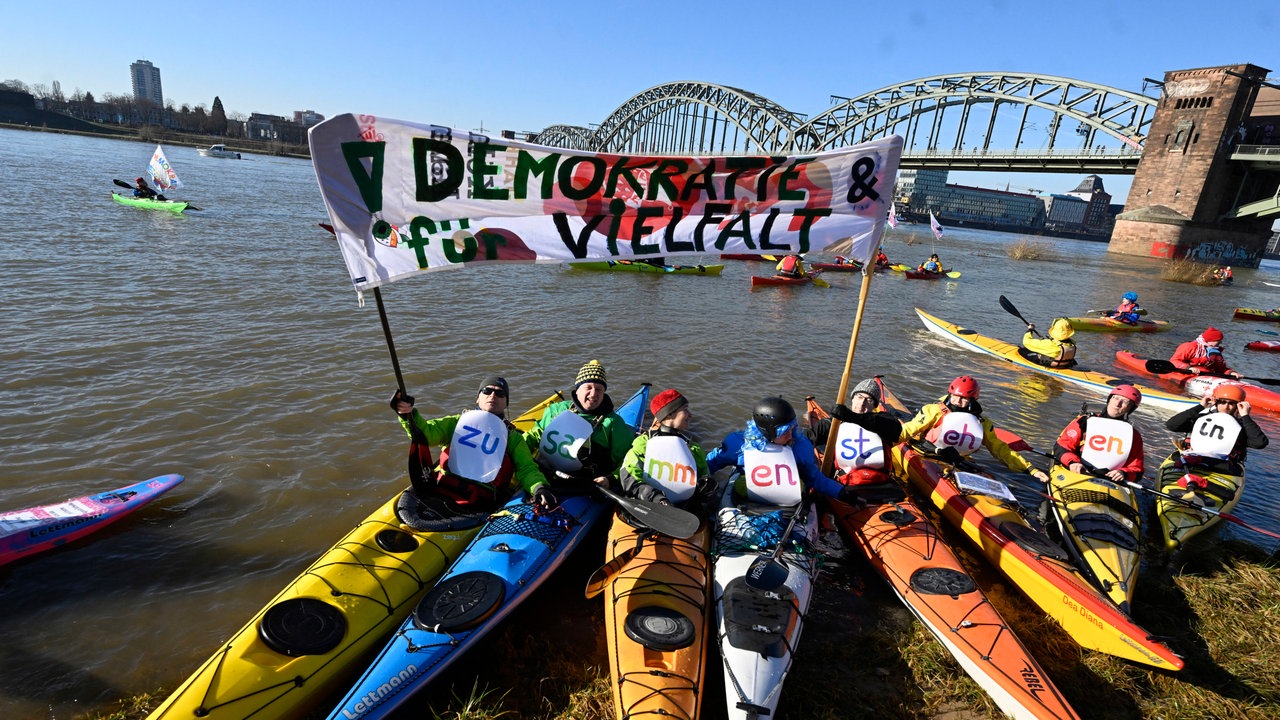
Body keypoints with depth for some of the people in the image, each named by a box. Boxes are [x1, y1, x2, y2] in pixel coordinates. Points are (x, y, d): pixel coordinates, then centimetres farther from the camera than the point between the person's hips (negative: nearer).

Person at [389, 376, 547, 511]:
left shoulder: (513, 437, 23)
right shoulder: (458, 421, 23)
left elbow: (527, 468, 12)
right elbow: (426, 432, 8)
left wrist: (539, 488, -10)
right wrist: (408, 415, -13)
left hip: (481, 506, -1)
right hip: (437, 494, 2)